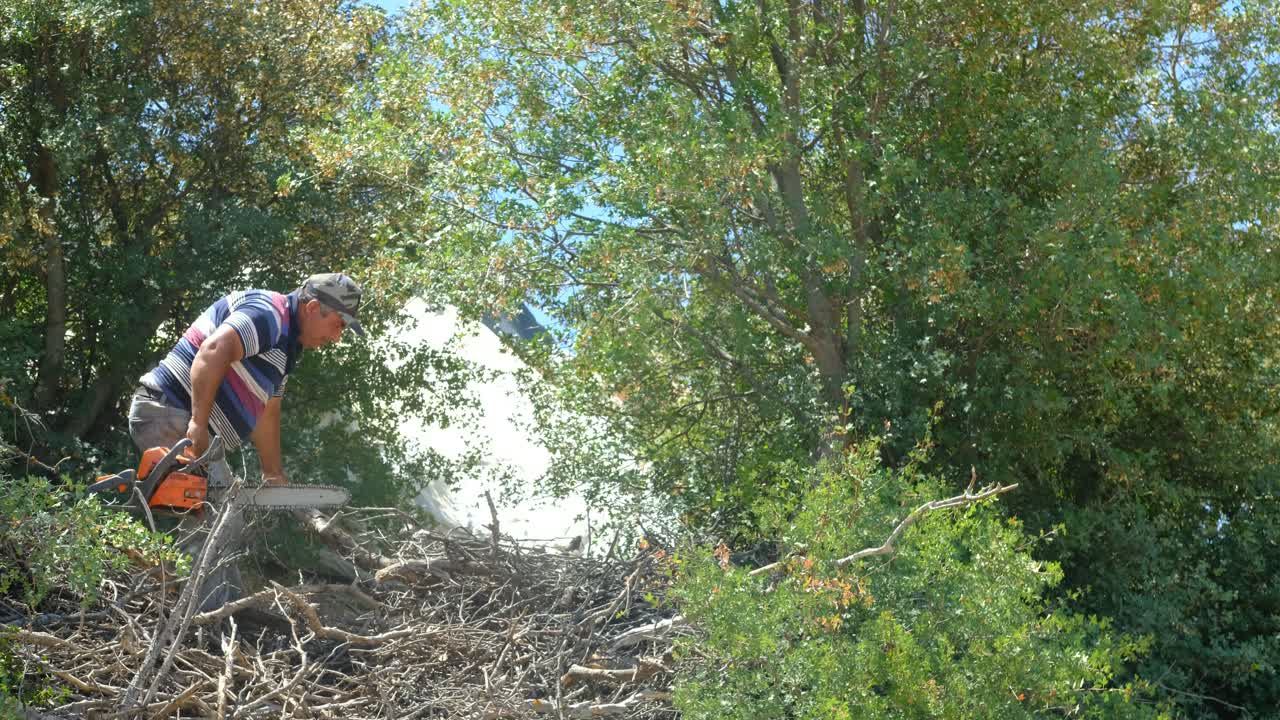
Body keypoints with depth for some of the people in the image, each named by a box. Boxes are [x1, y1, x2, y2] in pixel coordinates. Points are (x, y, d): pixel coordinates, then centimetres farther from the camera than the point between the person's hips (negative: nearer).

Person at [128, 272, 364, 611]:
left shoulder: (285, 345, 19)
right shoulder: (269, 314, -14)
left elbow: (267, 414, 26)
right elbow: (213, 352, -32)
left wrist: (275, 476, 28)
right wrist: (200, 424, -33)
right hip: (168, 412, -11)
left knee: (225, 529, 15)